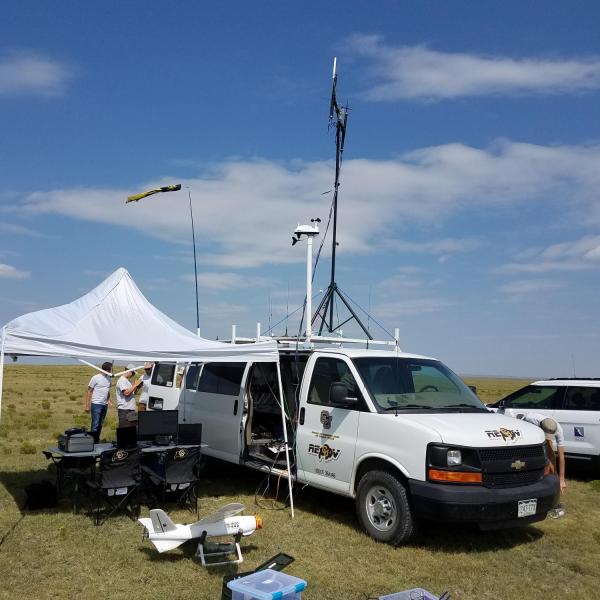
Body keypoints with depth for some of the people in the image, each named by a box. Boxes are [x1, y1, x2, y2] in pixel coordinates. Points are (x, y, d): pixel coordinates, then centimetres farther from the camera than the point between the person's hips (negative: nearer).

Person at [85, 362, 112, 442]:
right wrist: (87, 405, -9)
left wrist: (109, 400, 4)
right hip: (96, 404, -6)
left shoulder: (108, 378, 8)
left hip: (105, 405, 6)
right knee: (95, 425, -6)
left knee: (100, 424, 12)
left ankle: (97, 441, 20)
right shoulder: (96, 378, -10)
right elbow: (89, 391, -6)